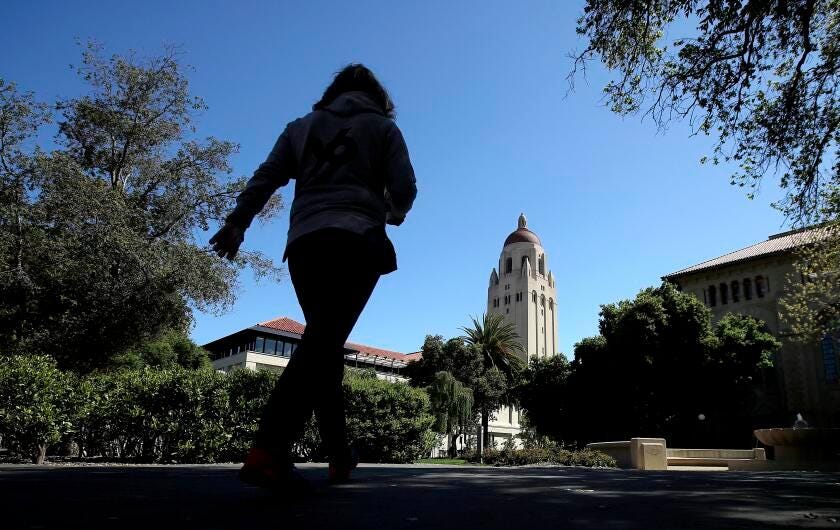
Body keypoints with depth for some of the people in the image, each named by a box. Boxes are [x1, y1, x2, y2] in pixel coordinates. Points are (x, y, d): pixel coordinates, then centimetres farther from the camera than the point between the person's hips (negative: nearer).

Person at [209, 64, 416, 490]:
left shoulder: (303, 126, 23)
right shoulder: (382, 126, 15)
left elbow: (265, 177, 12)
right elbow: (404, 188, 5)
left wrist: (236, 223, 8)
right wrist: (392, 214, 25)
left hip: (304, 242, 4)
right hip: (357, 241, -4)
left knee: (324, 341, 11)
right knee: (325, 342, -15)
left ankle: (339, 455, 12)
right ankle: (268, 450, -29)